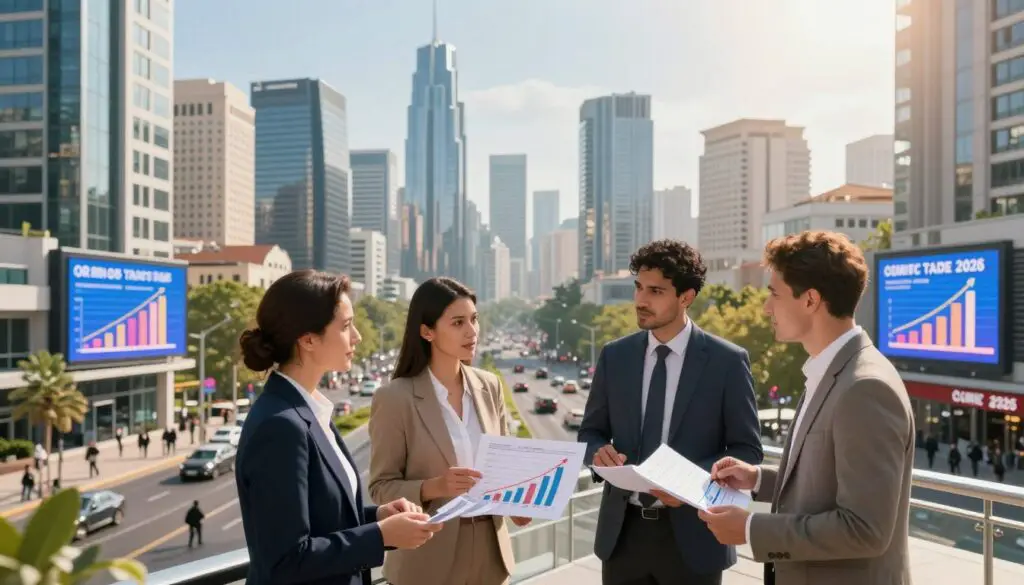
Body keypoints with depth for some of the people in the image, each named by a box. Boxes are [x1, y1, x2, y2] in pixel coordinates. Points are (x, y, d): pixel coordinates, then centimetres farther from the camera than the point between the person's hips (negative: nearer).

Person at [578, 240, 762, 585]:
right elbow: (590, 431, 10)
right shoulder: (614, 356, 2)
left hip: (690, 536, -2)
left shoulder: (727, 361, -7)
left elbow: (748, 450, -4)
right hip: (622, 532, 3)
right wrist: (599, 451, -13)